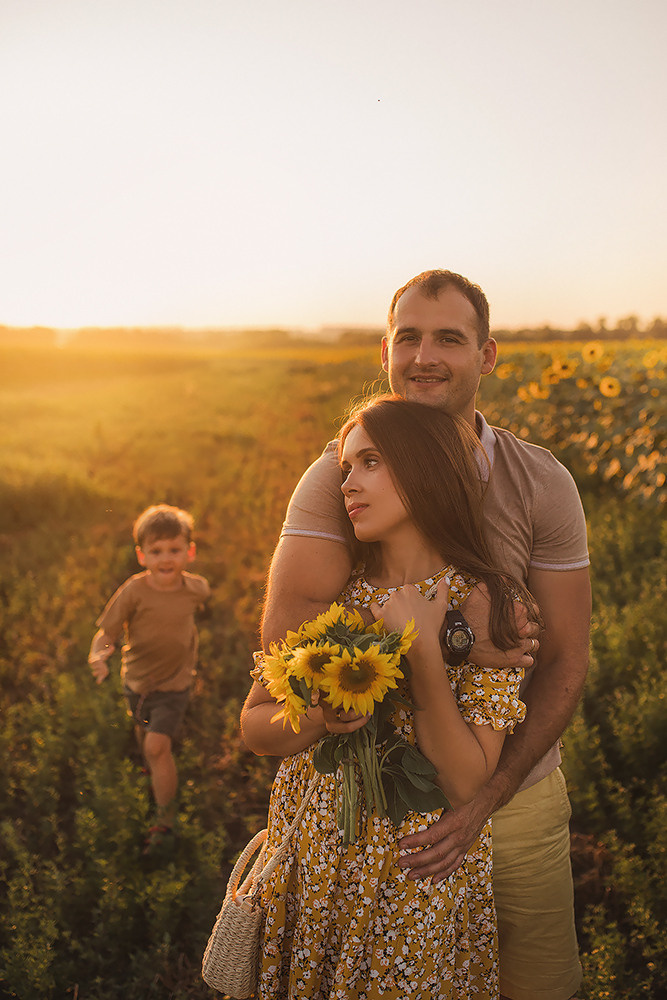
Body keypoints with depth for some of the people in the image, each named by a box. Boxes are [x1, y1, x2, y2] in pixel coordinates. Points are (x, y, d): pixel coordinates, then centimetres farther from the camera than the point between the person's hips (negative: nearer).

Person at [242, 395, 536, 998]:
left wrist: (424, 652, -24)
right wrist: (320, 717, -20)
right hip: (308, 870, 3)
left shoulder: (492, 607, -13)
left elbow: (467, 784, -17)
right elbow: (254, 726, 0)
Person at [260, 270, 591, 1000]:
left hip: (513, 790, 1)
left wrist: (481, 802, -19)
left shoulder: (543, 486, -10)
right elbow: (284, 637, -23)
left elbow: (564, 667, -9)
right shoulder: (337, 477, -13)